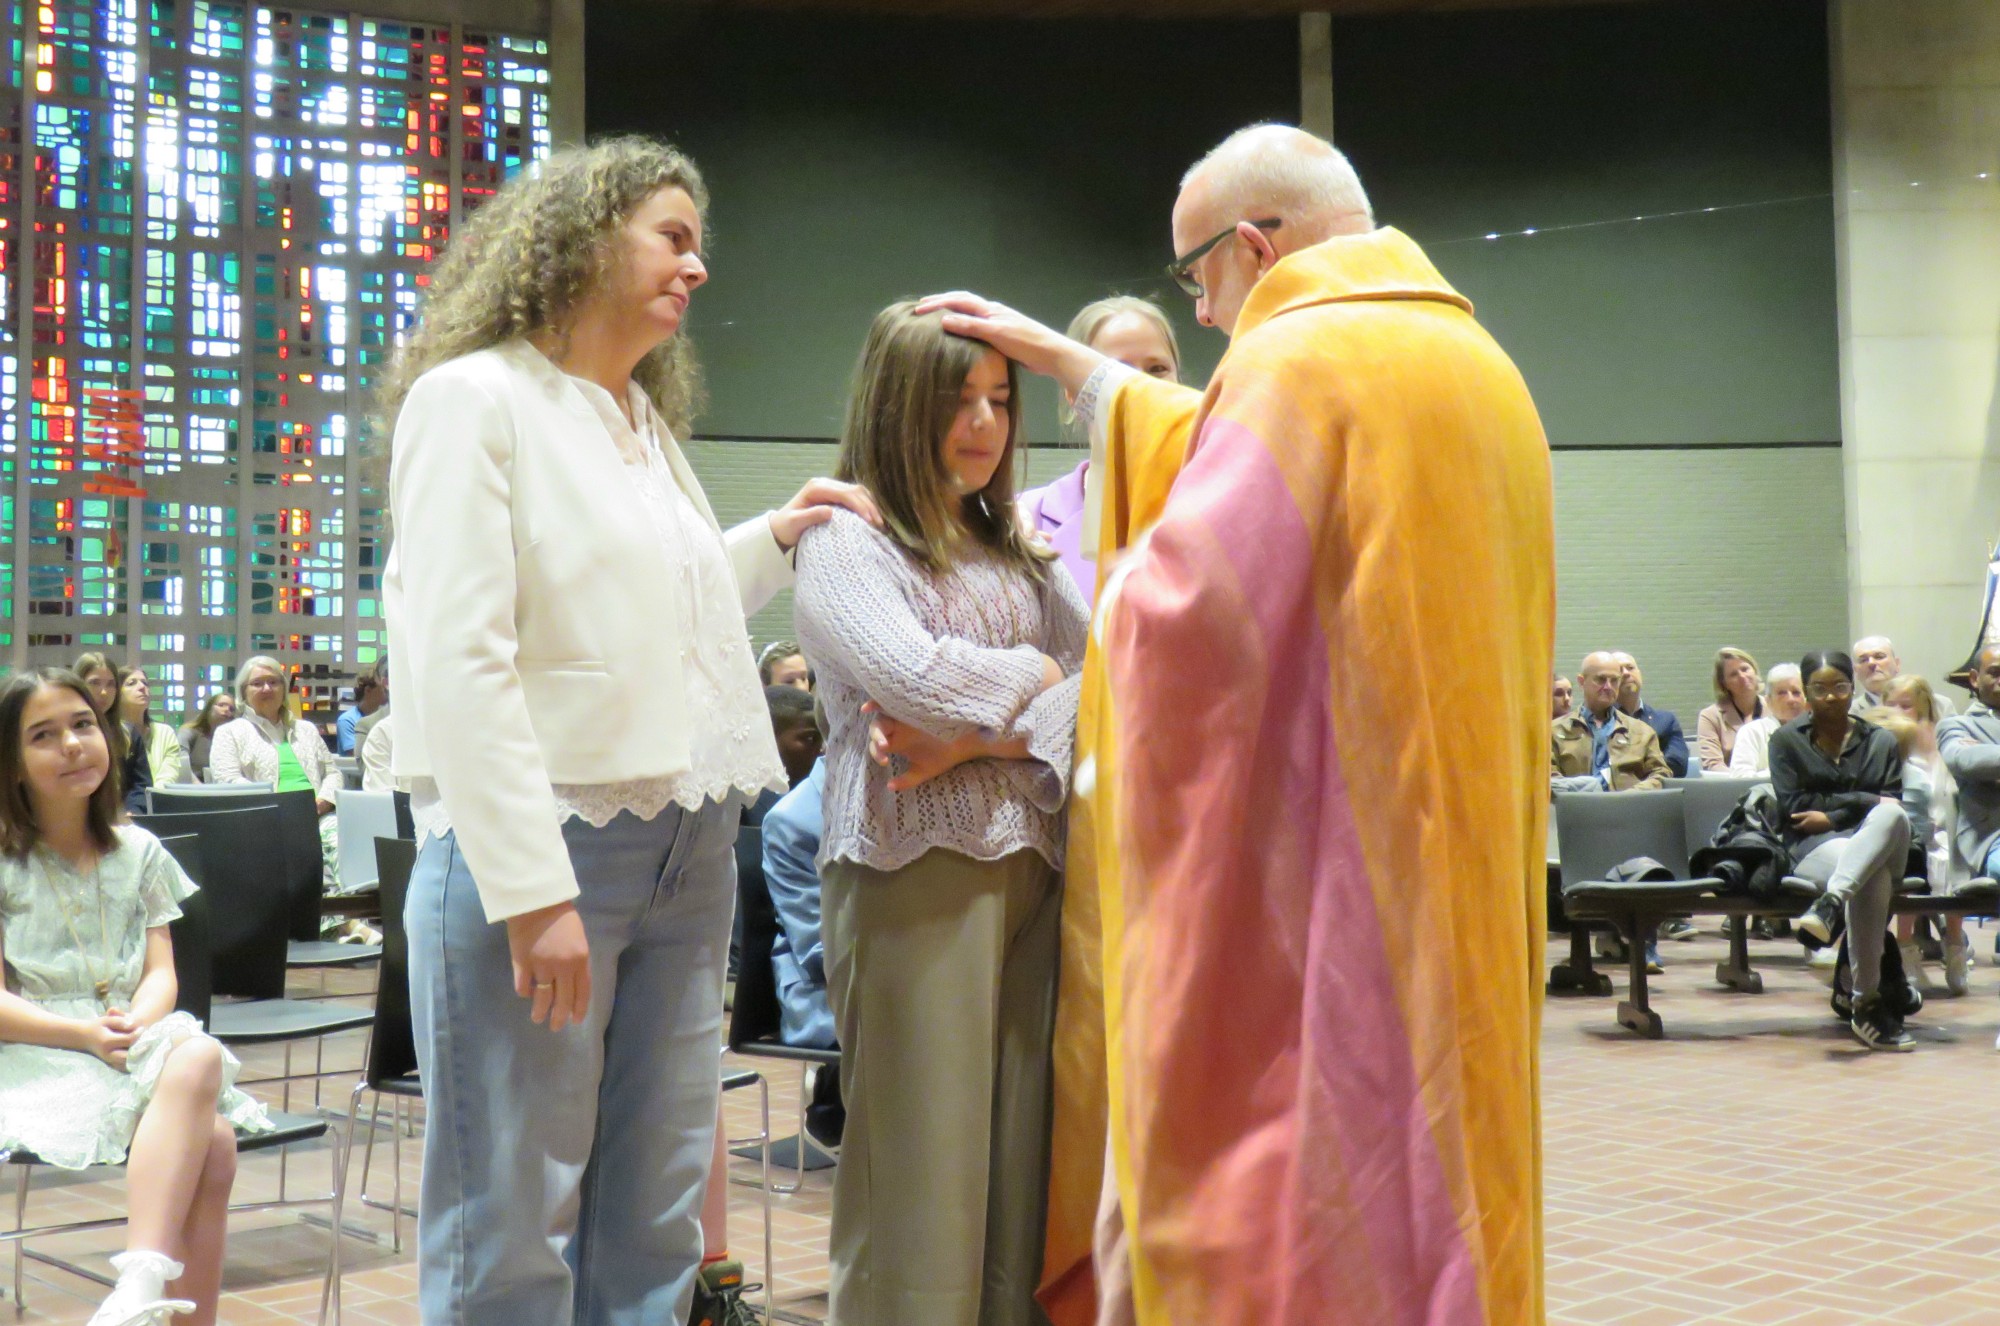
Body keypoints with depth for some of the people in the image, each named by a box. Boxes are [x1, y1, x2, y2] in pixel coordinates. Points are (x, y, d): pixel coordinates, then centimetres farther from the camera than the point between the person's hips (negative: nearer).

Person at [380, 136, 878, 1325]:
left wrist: (777, 539, 19)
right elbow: (459, 662, -13)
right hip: (545, 839, -7)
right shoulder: (474, 399, -4)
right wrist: (534, 891, -19)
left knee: (656, 1225, 10)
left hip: (687, 845, 7)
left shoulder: (651, 421, 19)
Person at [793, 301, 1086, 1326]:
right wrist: (1032, 679, 3)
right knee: (920, 1170, -4)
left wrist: (983, 740, -10)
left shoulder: (1015, 552, 20)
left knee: (1020, 1165, 5)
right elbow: (913, 676, -15)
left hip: (1032, 868, 6)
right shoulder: (844, 538, 1)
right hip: (914, 868, -6)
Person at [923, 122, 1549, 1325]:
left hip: (1318, 876, -9)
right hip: (1457, 868, 9)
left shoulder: (1297, 363, -13)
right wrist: (1060, 356, 30)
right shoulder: (1482, 364, 15)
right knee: (1424, 1176, 14)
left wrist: (1118, 594, 3)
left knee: (1264, 1204, 0)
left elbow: (1189, 606, -20)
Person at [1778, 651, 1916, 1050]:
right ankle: (1867, 1003, -41)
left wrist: (1833, 815, -8)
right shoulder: (1787, 740, 15)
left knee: (1892, 816, -37)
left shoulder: (1881, 741, 20)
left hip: (1880, 843, 2)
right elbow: (1791, 806, 1)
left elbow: (1891, 805, 7)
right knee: (1872, 876, -38)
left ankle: (1830, 904, -53)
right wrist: (1863, 801, -6)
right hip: (1814, 849, -2)